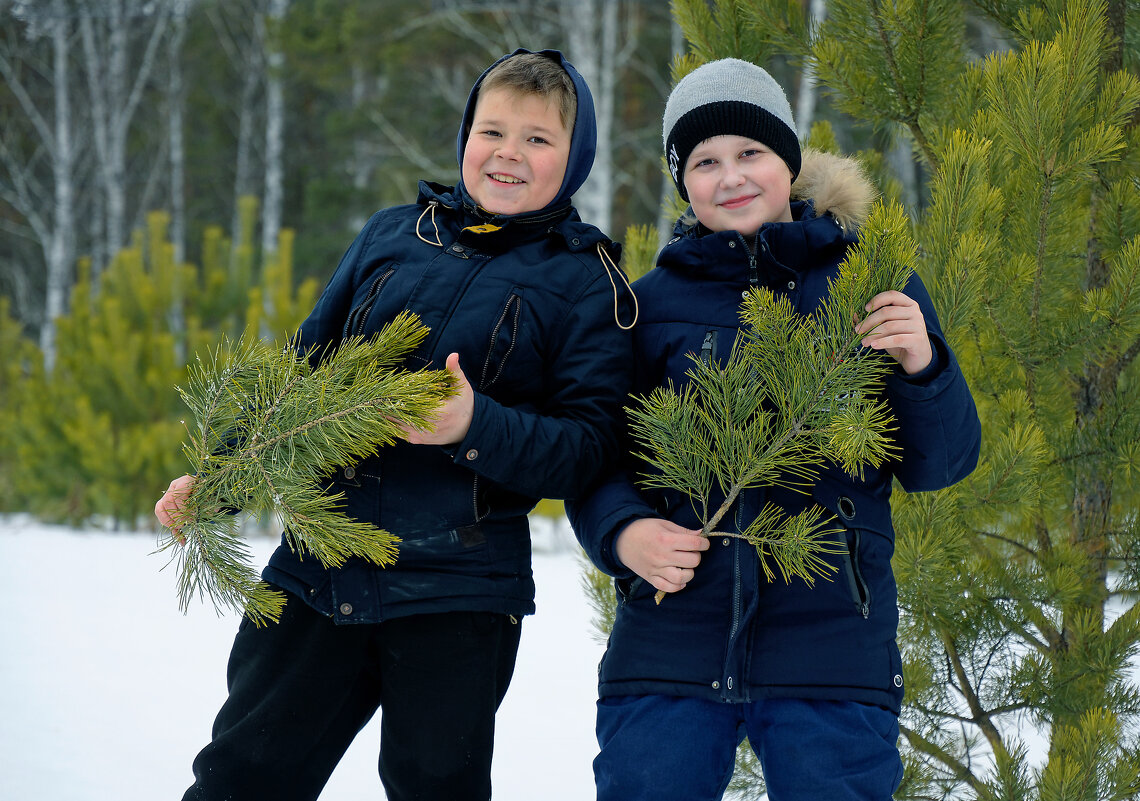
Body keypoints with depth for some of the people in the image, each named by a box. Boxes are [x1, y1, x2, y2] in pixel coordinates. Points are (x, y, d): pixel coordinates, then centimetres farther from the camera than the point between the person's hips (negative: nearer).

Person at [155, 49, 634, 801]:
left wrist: (475, 426, -26)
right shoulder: (393, 234, 9)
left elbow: (588, 446, -10)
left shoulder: (586, 281, -2)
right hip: (320, 568, 4)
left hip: (457, 593, -3)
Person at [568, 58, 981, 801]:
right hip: (670, 645, 1)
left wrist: (923, 368, -13)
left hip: (832, 649, -1)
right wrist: (621, 531, -10)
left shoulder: (872, 283, 6)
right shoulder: (653, 301, 7)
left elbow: (937, 465, 5)